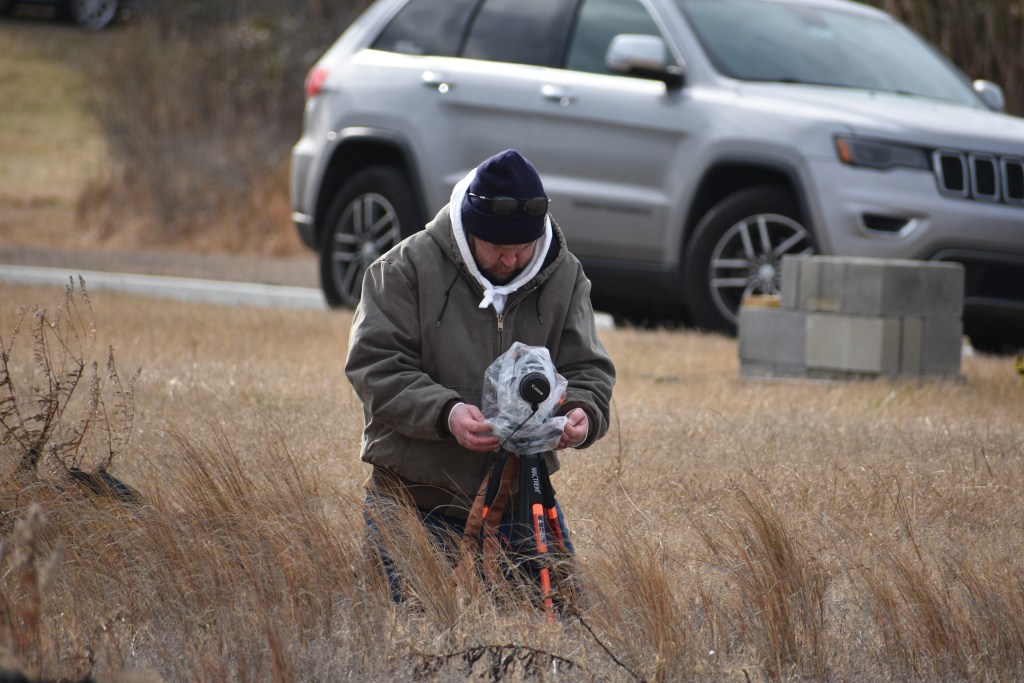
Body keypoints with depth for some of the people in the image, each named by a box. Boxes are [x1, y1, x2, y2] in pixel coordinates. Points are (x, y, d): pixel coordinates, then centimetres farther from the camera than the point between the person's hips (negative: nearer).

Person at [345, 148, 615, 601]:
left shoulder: (564, 276, 4)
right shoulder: (406, 267, -8)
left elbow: (585, 368, 5)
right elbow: (376, 367, -12)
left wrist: (582, 412, -20)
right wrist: (445, 413, -28)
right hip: (418, 500, -3)